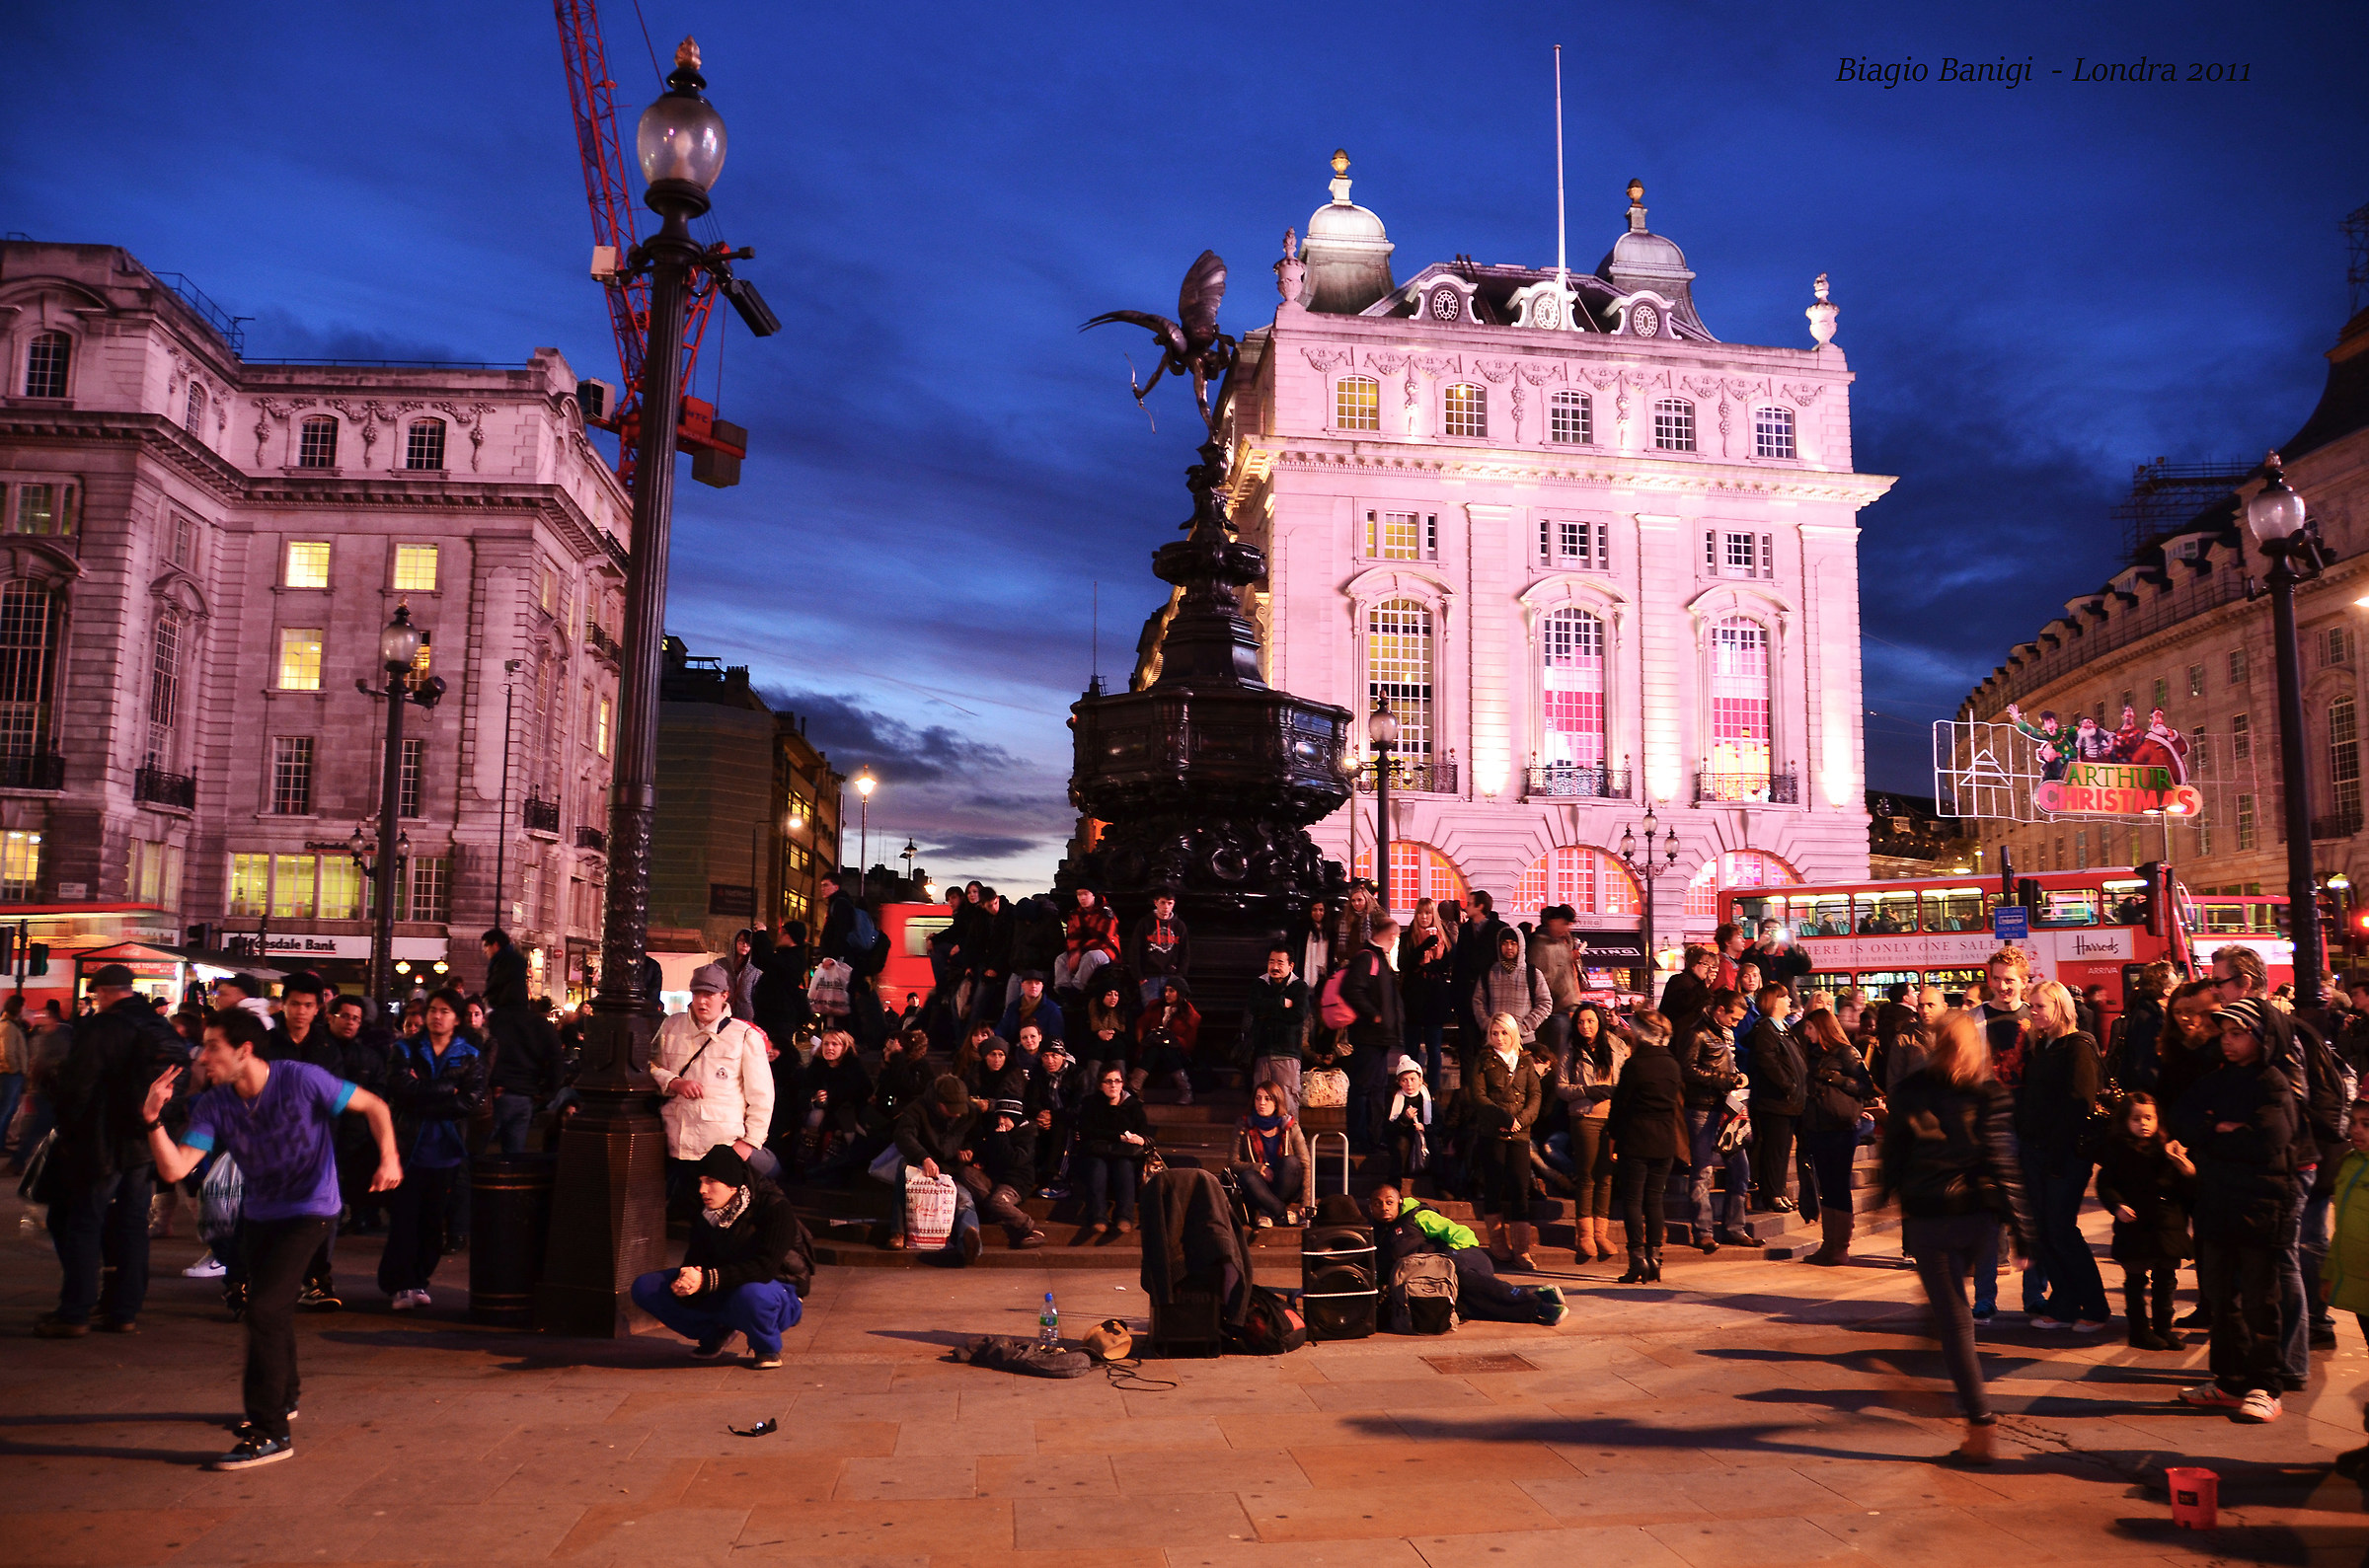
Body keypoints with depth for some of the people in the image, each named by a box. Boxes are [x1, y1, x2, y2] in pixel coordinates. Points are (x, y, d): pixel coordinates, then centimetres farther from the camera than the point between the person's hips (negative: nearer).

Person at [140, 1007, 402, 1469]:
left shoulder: (301, 1080, -22)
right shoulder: (214, 1105, -9)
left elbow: (374, 1106, -13)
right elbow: (174, 1168, -17)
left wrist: (389, 1159, -26)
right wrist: (153, 1119, -30)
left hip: (309, 1210, -6)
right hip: (261, 1213, 7)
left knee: (264, 1309, -18)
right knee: (272, 1308, 23)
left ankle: (270, 1433, -9)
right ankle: (282, 1399, 48)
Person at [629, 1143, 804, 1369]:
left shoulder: (776, 1209, -20)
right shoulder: (706, 1211, 0)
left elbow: (765, 1268, -29)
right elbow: (696, 1257, -1)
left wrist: (707, 1280, -37)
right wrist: (686, 1279, -26)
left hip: (776, 1294, -6)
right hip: (722, 1294, 6)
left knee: (751, 1294, -43)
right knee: (645, 1288, -8)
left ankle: (767, 1348, -10)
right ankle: (713, 1333, 6)